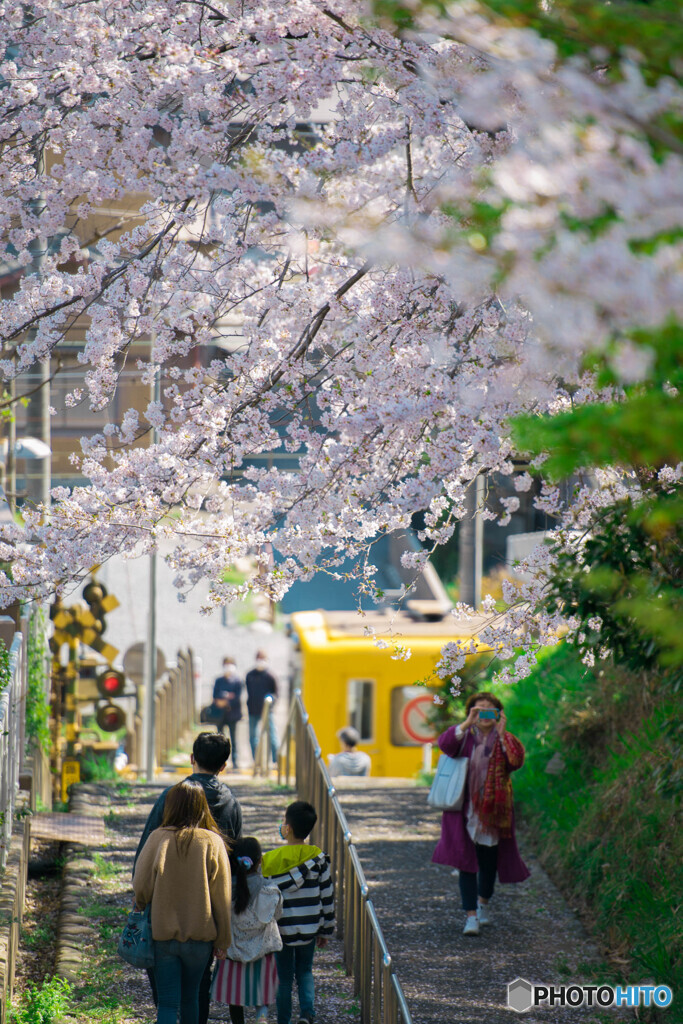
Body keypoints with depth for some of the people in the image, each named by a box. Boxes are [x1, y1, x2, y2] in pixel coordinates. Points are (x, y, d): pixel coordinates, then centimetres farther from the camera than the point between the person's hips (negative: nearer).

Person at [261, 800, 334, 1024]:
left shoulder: (270, 860, -11)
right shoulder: (318, 858, -6)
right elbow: (328, 896, 0)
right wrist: (325, 930, 11)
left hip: (281, 928, -2)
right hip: (309, 928, 2)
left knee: (284, 976, 11)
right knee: (305, 971, 17)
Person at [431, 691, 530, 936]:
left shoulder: (504, 741, 3)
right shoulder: (465, 737, 2)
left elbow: (517, 760, -16)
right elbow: (445, 744, -19)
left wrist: (501, 734, -23)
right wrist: (468, 723, -27)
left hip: (493, 812, 1)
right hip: (465, 812, -1)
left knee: (489, 862, 13)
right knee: (466, 861, -8)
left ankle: (483, 903, 39)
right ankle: (471, 915, -8)